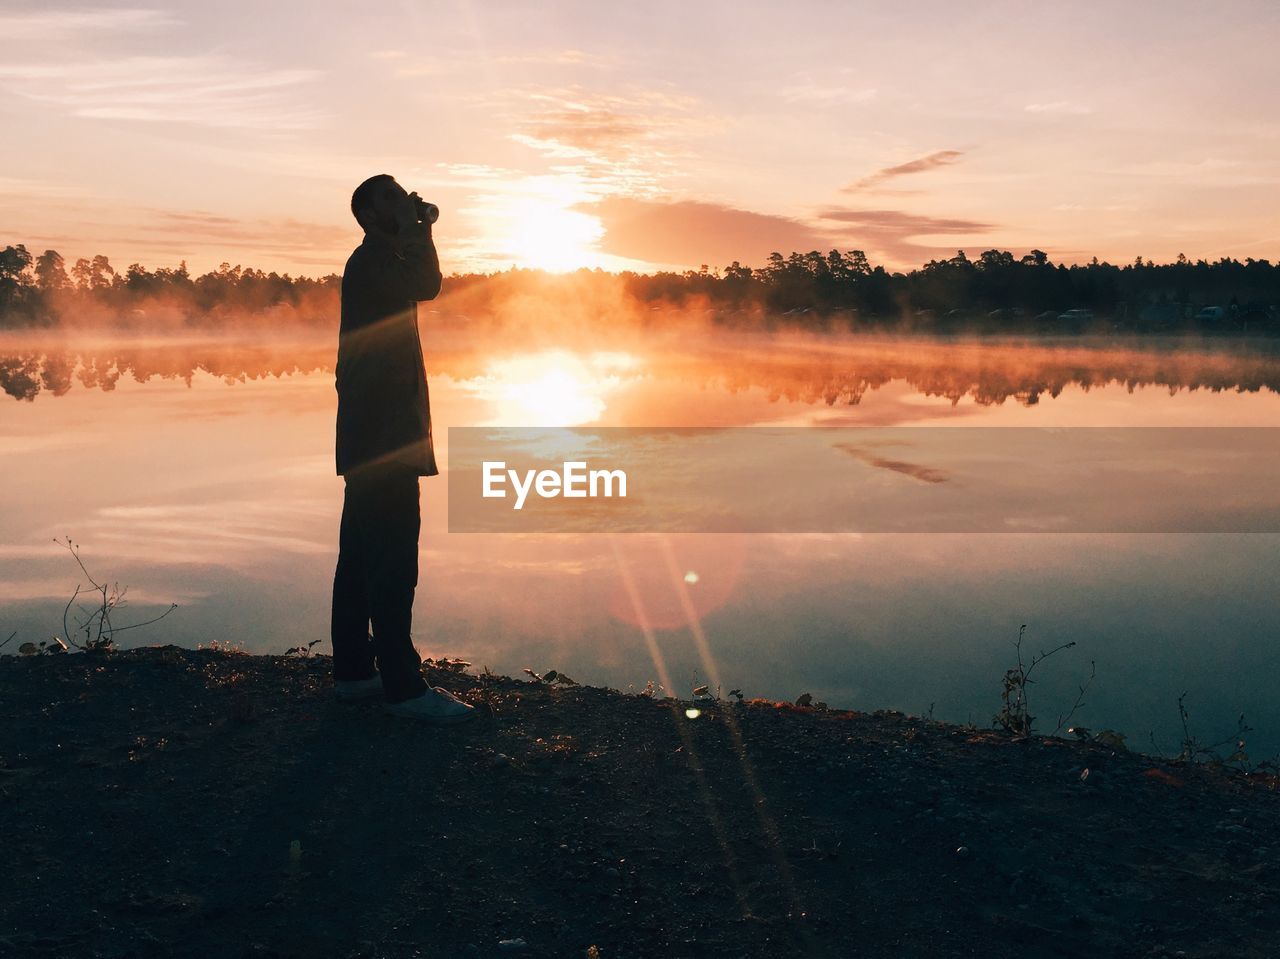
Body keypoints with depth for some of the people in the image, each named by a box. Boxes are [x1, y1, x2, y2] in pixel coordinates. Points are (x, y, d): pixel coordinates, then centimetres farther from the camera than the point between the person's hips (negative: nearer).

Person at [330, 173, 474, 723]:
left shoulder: (380, 262, 21)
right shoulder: (371, 261, -10)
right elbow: (426, 285, -22)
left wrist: (420, 230, 16)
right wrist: (415, 227, -10)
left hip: (374, 434, 11)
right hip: (383, 431, -11)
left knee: (363, 554, 11)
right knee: (393, 557, -12)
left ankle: (353, 671, 17)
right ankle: (402, 684, -11)